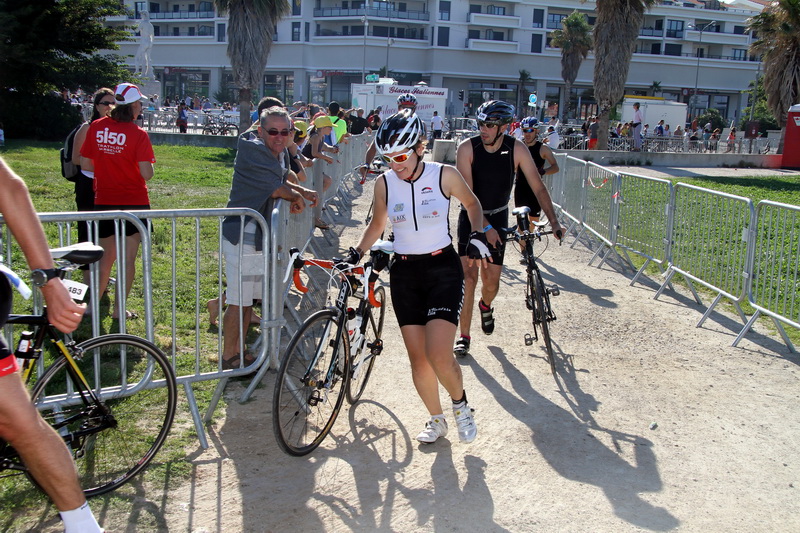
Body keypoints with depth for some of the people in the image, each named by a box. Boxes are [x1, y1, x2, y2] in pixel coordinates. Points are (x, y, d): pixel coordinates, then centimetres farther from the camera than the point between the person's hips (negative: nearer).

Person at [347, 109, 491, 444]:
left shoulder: (444, 175, -10)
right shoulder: (384, 183, -3)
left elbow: (472, 204, 9)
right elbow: (377, 224, 13)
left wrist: (477, 236, -5)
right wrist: (356, 254, 1)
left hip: (443, 269, -3)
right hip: (404, 273, 3)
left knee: (438, 355, -16)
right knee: (418, 358, 5)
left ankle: (461, 404, 15)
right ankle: (436, 420, 28)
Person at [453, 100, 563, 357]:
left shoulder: (517, 149, -14)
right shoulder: (467, 148, -18)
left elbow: (538, 187, -10)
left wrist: (554, 221, -18)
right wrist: (485, 227, -28)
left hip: (498, 218, 1)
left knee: (491, 283, 2)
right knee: (469, 278, -9)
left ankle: (485, 305, 39)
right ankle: (463, 336, 3)